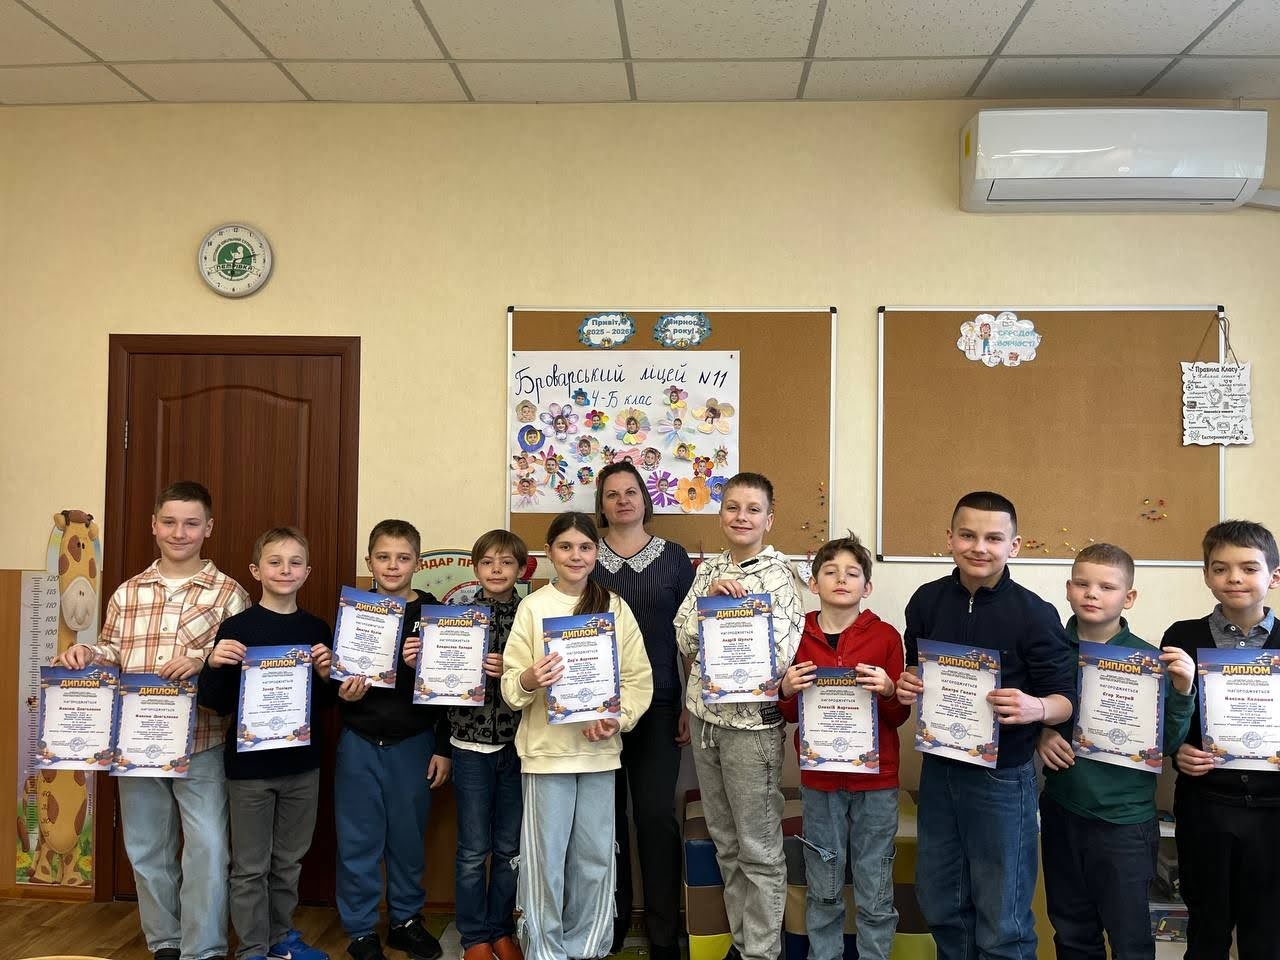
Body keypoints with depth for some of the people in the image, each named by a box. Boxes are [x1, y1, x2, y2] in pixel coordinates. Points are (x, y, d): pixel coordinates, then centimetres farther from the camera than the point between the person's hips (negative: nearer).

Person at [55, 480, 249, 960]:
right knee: (147, 848, 14)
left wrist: (202, 661, -22)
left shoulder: (228, 593, 0)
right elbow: (113, 655, 16)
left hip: (201, 743, -4)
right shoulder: (128, 592, 10)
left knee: (207, 848, -4)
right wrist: (87, 654, -4)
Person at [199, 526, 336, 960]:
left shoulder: (317, 629, 2)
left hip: (302, 762, 4)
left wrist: (326, 675, -11)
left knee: (289, 861, 18)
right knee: (250, 867, 9)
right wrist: (213, 665, -26)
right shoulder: (237, 628, -9)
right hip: (250, 762, -3)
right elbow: (217, 702, -8)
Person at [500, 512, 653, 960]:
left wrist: (618, 718, -11)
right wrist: (529, 680, -24)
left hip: (600, 749, 2)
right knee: (545, 856, 2)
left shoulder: (616, 607, 5)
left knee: (595, 857, 9)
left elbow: (639, 677, 4)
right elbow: (511, 685, -2)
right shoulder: (533, 607, -1)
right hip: (546, 748, -2)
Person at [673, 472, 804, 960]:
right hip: (705, 717, 6)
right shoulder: (709, 571, 7)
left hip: (752, 722, -6)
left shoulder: (778, 572, -10)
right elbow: (685, 640, 1)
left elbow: (781, 656, -19)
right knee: (726, 842, 18)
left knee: (759, 848, 6)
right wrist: (709, 597, -13)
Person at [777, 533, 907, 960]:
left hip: (876, 781, -1)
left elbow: (899, 716, 0)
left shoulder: (885, 636, -3)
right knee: (822, 891, 12)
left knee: (875, 893, 8)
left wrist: (889, 691, -20)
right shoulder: (798, 637, 1)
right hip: (820, 779, 1)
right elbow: (791, 715, 8)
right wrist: (787, 691, -13)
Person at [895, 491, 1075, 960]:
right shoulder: (927, 600, -1)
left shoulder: (1035, 614, -13)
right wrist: (907, 685, -9)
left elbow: (1067, 698, -10)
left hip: (1001, 777, -4)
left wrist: (1036, 708, -30)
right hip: (938, 767, 4)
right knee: (939, 905, 20)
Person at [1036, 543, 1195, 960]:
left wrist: (1182, 691, -23)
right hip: (1061, 808, 3)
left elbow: (1167, 743, -9)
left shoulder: (1149, 660, -9)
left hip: (1124, 819, -3)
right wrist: (1039, 734, -10)